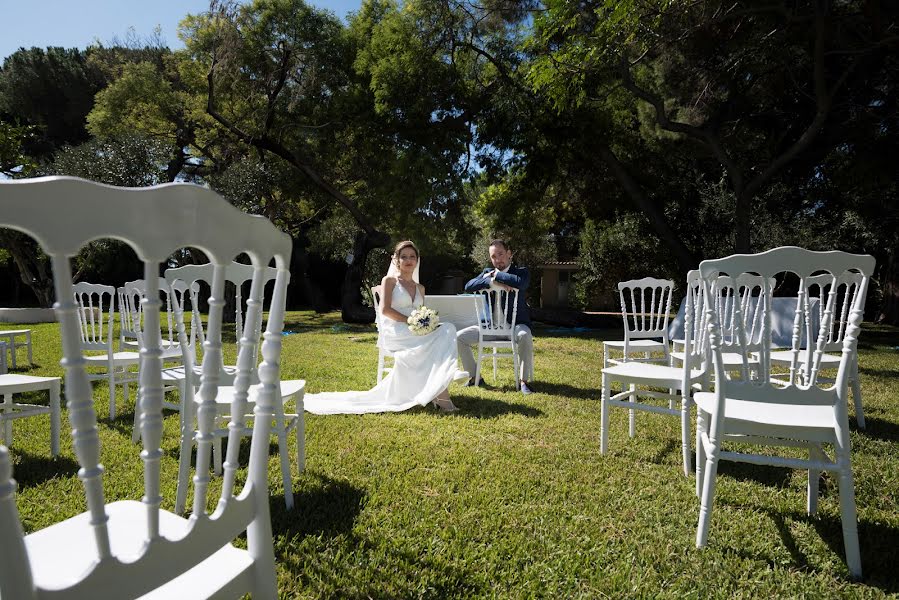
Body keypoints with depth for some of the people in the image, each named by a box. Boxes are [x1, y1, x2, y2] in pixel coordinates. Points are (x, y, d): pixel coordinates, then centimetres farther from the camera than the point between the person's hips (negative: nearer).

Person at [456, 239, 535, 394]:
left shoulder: (522, 271, 0)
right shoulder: (488, 272, 9)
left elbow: (521, 283, -27)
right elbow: (468, 286, -9)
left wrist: (497, 274, -15)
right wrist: (492, 282, -23)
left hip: (515, 323, -4)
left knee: (525, 336, -37)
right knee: (459, 337, -7)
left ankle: (524, 380, -19)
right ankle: (474, 376, 9)